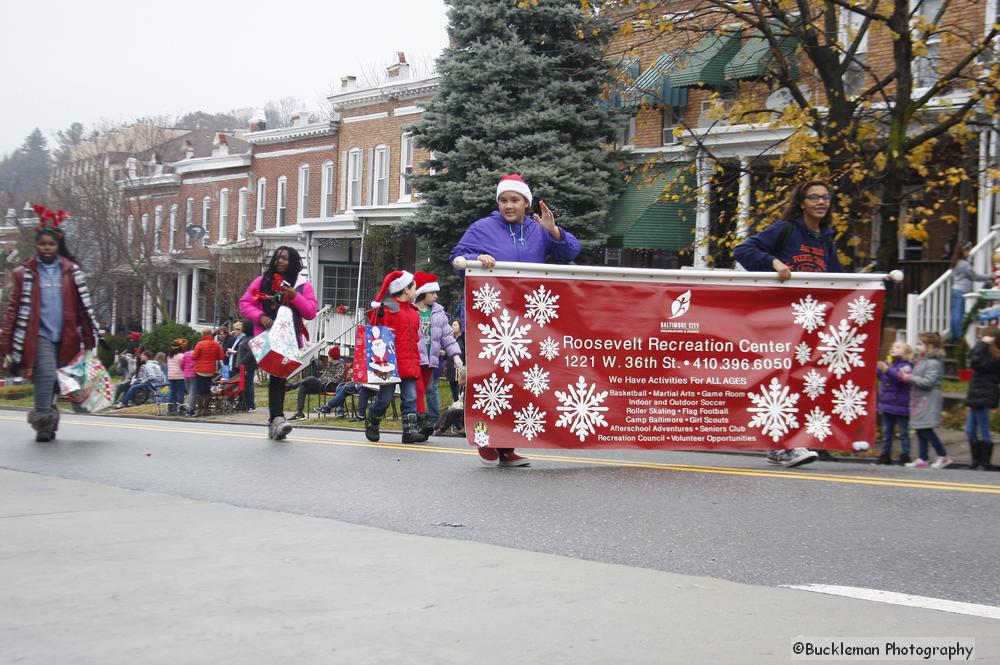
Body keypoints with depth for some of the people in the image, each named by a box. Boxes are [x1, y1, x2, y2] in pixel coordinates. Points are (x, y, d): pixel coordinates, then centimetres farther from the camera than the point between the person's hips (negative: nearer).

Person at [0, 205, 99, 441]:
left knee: (53, 382, 11)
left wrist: (89, 338, 6)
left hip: (65, 337, 3)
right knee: (46, 374, -19)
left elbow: (82, 306, 10)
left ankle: (47, 424, 25)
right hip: (39, 335, -3)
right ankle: (43, 423, -11)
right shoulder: (25, 273, 3)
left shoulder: (71, 271, 8)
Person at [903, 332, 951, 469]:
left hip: (928, 401, -9)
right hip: (918, 400, 9)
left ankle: (943, 456, 2)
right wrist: (907, 376, 5)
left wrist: (909, 378, -15)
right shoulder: (920, 361, 15)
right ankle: (922, 459, 14)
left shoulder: (933, 363, -13)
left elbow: (928, 382, -21)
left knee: (927, 430, -8)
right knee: (919, 431, 9)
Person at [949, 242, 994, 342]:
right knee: (959, 314, -6)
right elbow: (975, 277, -7)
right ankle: (958, 336, -4)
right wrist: (989, 277, 5)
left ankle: (954, 336, 9)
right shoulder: (965, 264, -14)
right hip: (962, 292, -9)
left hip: (955, 290, 9)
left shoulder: (956, 263, 14)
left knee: (955, 313, 7)